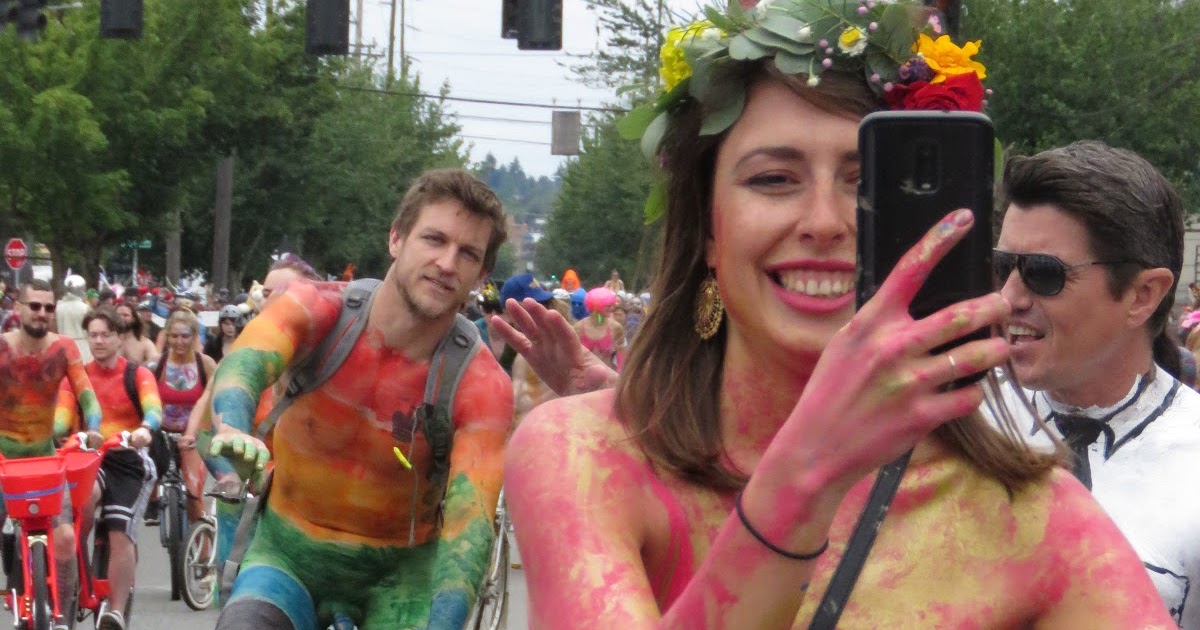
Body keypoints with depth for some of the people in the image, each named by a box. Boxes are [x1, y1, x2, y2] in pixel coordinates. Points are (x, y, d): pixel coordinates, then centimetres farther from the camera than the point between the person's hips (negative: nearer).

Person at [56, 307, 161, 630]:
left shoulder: (137, 375, 1)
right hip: (88, 457, 1)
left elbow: (153, 408, -18)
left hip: (128, 460, -1)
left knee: (121, 536, -10)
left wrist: (145, 428, -41)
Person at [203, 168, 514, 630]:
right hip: (287, 552, 0)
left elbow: (470, 518, -28)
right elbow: (243, 363, -35)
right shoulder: (318, 309, -15)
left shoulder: (481, 385, -18)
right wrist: (232, 428, -59)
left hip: (397, 573, 0)